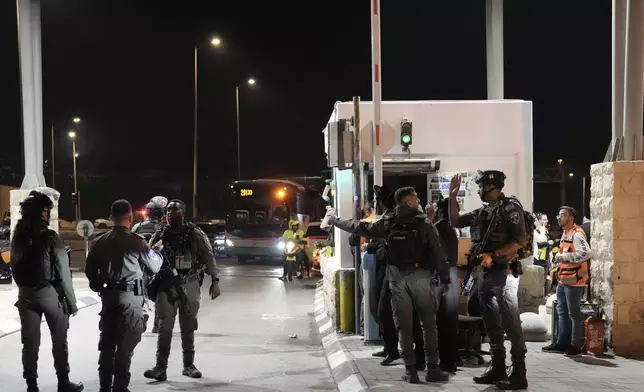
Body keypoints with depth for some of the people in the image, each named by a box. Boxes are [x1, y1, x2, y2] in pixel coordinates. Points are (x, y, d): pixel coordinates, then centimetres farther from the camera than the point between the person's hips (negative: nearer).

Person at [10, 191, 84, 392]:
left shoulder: (17, 237, 2)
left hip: (25, 294, 5)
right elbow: (63, 272, -12)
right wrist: (71, 301, -6)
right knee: (59, 341, 7)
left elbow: (15, 267, 7)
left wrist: (23, 287, 14)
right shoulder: (50, 237, -14)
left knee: (30, 342, 8)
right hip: (50, 292, -5)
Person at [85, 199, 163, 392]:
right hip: (130, 296, -5)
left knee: (107, 343, 12)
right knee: (125, 345, -1)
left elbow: (90, 270, 8)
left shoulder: (100, 242, 5)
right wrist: (157, 251, 19)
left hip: (108, 296, 5)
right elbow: (154, 267, 0)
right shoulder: (136, 241, -10)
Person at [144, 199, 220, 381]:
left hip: (190, 284, 0)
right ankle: (161, 367, -3)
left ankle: (189, 365, 20)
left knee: (188, 327, 9)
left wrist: (215, 281, -7)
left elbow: (208, 256, -1)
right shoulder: (160, 235, 3)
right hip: (166, 285, 0)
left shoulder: (195, 234, -1)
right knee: (165, 327, -4)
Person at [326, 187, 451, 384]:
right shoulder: (424, 223, -2)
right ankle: (432, 368, 4)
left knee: (404, 327, 6)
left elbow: (359, 227, 10)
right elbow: (438, 253, -3)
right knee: (428, 325, 5)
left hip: (398, 279, 2)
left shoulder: (388, 223, 4)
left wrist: (335, 220, 25)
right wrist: (445, 279, 4)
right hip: (420, 277, -2)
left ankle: (410, 370, 5)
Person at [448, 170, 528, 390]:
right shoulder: (481, 213, 15)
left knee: (510, 322, -9)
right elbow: (455, 222, 20)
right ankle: (498, 368, 19)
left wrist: (493, 255, -20)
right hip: (485, 275, 9)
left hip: (503, 273, -8)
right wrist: (453, 196, 10)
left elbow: (521, 241, -15)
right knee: (491, 322, 11)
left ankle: (519, 373, -7)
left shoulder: (510, 207, -8)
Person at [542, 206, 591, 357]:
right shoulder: (565, 234, 16)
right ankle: (562, 343, 23)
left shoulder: (577, 234, -15)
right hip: (563, 280, 10)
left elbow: (586, 253, -29)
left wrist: (563, 257, -25)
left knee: (574, 314, -1)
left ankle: (576, 346, 7)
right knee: (562, 313, 15)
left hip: (573, 281, -10)